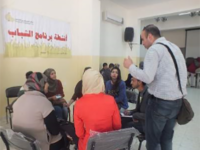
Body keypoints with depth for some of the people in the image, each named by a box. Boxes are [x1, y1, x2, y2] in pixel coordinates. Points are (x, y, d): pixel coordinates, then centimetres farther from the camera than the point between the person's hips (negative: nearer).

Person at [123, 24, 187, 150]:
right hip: (178, 100, 8)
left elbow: (147, 77, -19)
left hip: (161, 102, -8)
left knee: (153, 139, 10)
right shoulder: (175, 47, 14)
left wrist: (131, 66, -7)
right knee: (167, 139, 22)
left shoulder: (154, 49, -11)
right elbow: (183, 73, 13)